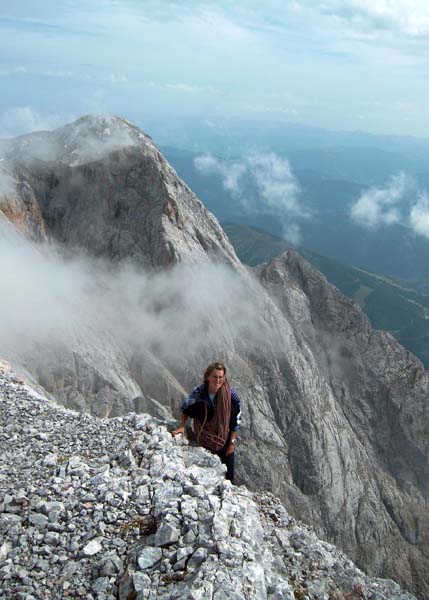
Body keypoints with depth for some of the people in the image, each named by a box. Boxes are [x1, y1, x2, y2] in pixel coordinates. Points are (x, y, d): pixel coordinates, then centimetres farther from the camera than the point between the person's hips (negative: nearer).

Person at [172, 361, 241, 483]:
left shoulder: (231, 395, -22)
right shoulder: (198, 392, -19)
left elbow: (236, 420, -13)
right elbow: (185, 408, 0)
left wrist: (232, 442, -10)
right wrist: (181, 426, -10)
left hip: (224, 441, -1)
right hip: (205, 441, 1)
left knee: (227, 474, 11)